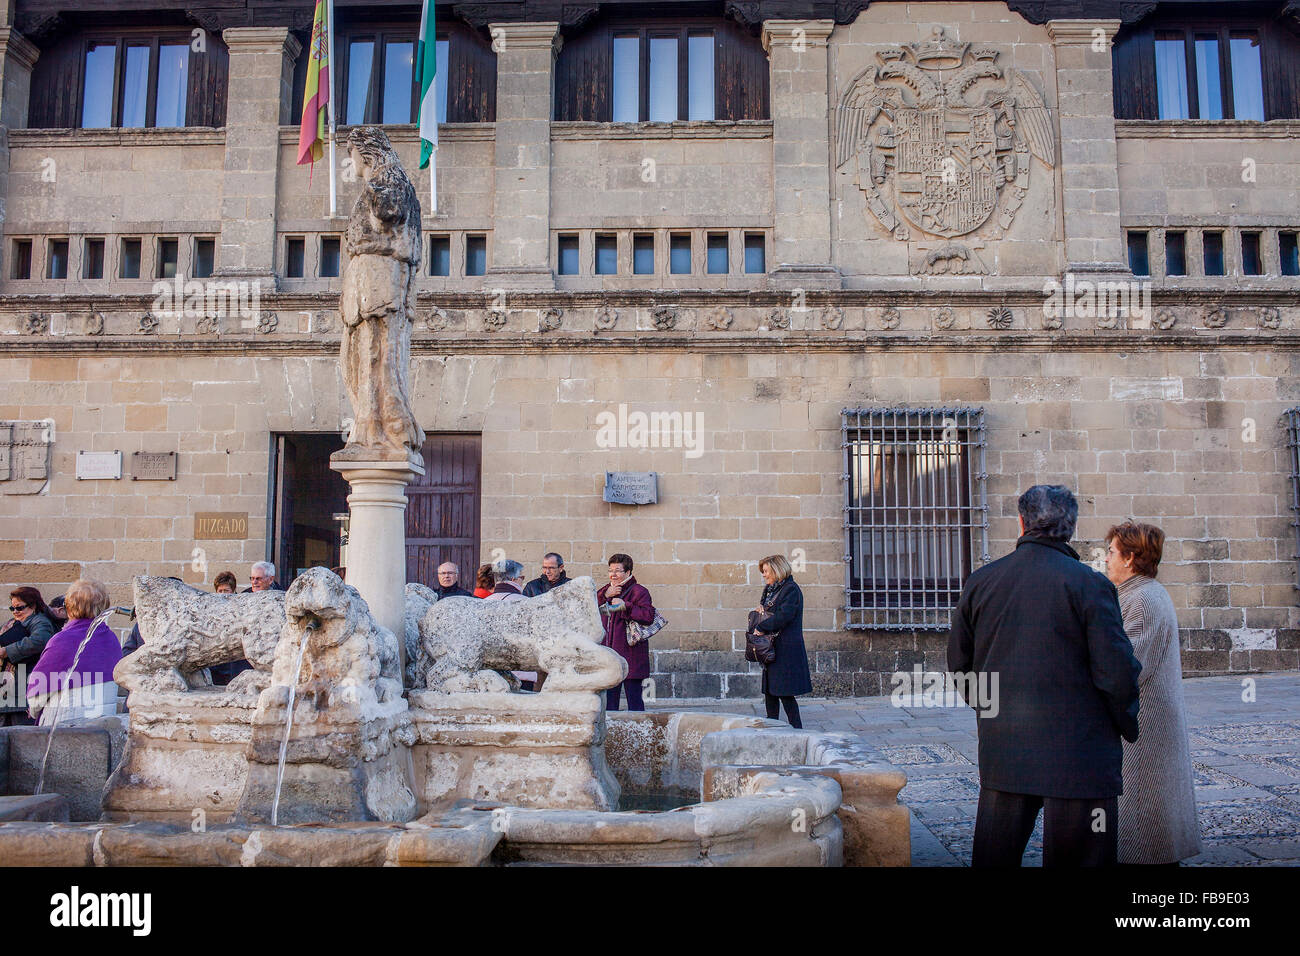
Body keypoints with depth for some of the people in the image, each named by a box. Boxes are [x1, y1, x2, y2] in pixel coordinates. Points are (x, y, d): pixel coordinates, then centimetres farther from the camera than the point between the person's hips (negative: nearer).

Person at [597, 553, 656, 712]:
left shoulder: (639, 592, -4)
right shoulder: (607, 591, 18)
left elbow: (648, 615, -17)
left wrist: (625, 606, -19)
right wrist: (604, 596, -6)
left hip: (630, 656, -6)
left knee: (634, 698, -3)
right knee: (610, 699, 11)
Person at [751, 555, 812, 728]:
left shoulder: (791, 589, -10)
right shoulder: (770, 590, 17)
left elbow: (784, 615, -21)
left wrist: (761, 628, -16)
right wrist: (761, 609, 7)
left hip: (786, 649, -9)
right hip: (771, 647, 9)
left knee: (785, 692, -7)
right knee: (769, 690, 10)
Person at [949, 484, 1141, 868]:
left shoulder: (980, 581, 3)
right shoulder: (1089, 584, -10)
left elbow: (958, 662, 9)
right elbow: (1116, 672, -11)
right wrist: (1129, 728, 6)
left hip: (1001, 756, 4)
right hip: (1078, 756, -4)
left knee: (993, 856, 14)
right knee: (1078, 857, 8)